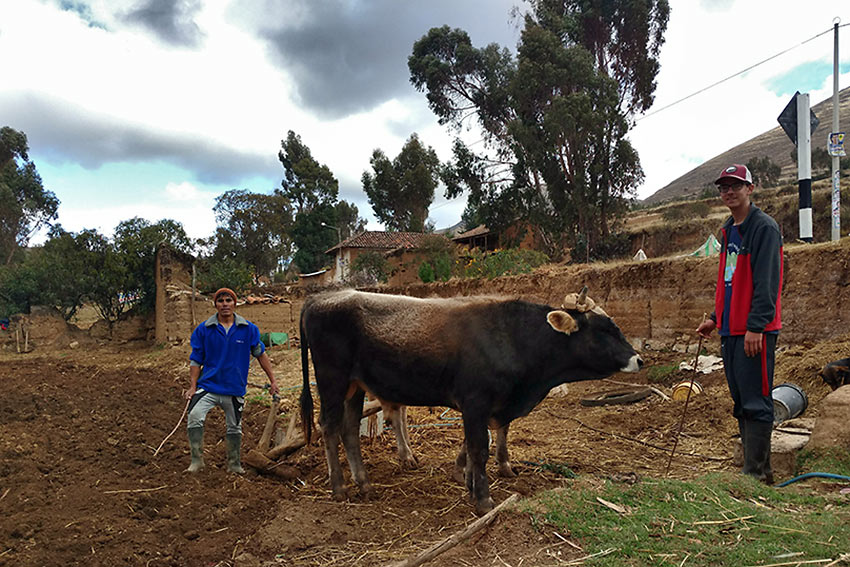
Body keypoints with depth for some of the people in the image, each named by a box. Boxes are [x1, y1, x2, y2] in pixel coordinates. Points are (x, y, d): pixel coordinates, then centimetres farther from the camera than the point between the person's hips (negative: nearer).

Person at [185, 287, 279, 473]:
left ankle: (235, 465, 31)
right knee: (194, 418, -21)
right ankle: (196, 460, -4)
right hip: (208, 385, -1)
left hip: (235, 389, 1)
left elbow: (260, 354, 8)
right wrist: (193, 386, -6)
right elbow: (196, 360, 2)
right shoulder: (203, 329, -3)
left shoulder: (248, 329, -2)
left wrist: (272, 380, 8)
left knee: (234, 429, 12)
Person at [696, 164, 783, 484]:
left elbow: (766, 282, -16)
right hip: (730, 329, 9)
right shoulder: (729, 230, 17)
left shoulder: (764, 227, -9)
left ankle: (756, 473, 4)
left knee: (756, 404, -4)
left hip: (754, 332, -9)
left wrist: (756, 326, -21)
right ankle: (755, 467, 25)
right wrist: (716, 317, 19)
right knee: (741, 403, 14)